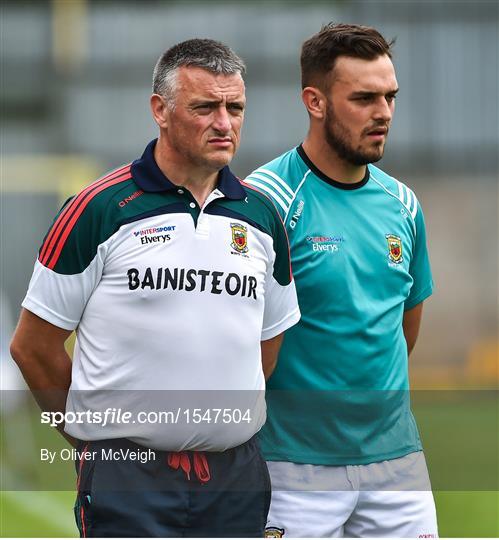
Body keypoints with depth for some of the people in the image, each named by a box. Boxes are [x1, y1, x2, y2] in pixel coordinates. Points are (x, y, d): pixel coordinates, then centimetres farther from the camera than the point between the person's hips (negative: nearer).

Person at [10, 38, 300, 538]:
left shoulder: (261, 216, 9)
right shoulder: (100, 211, -6)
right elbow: (33, 347, -1)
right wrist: (98, 436, 8)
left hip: (236, 477, 5)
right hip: (129, 480, -4)